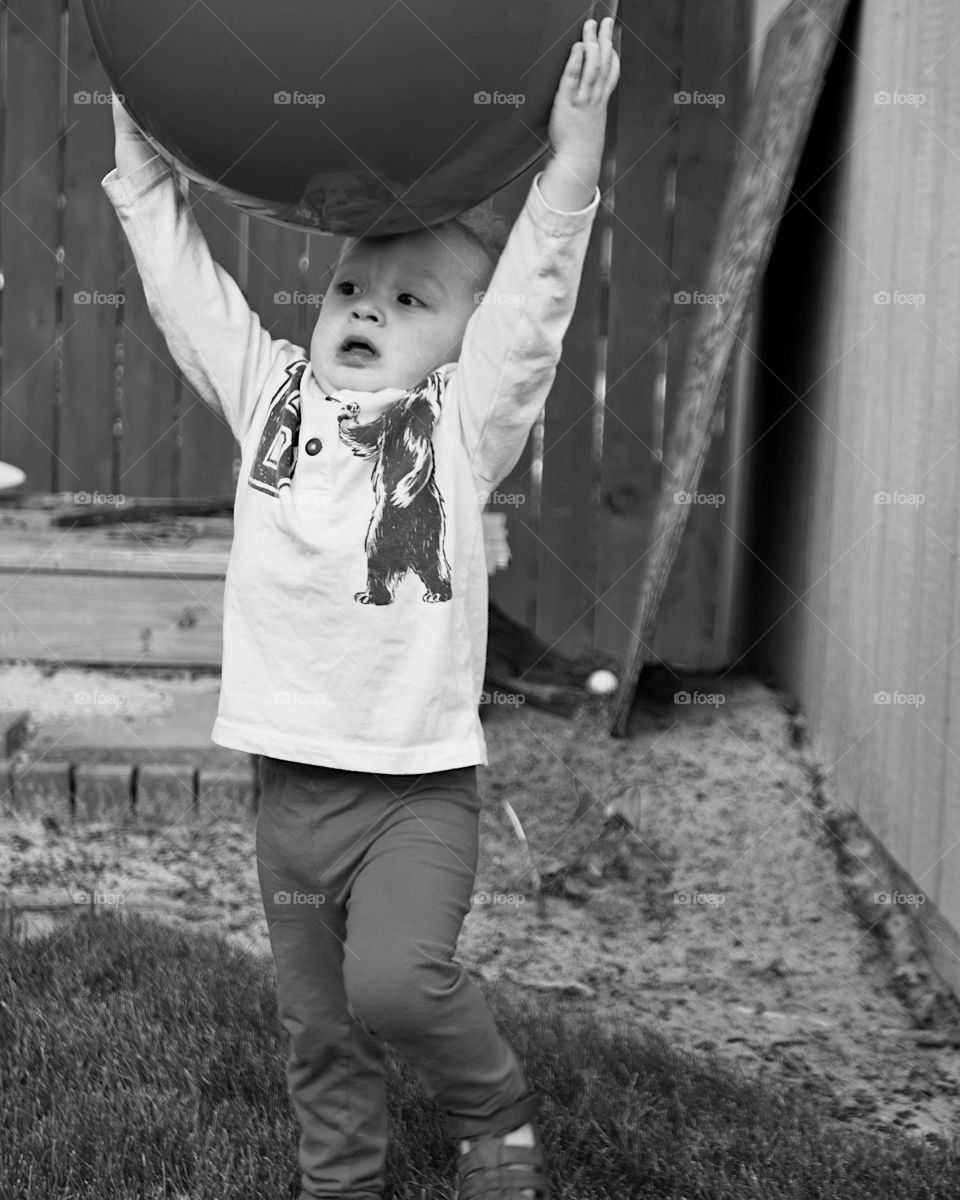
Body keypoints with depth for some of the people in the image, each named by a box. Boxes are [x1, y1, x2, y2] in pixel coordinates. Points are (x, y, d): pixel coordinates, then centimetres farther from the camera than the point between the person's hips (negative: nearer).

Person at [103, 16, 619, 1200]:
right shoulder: (270, 394, 6)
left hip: (419, 784, -4)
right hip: (290, 781, 4)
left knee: (395, 981, -23)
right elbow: (177, 267, 5)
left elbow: (535, 285, -14)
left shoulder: (465, 422, -3)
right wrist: (142, 143, -2)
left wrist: (573, 152, -23)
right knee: (319, 1038, 12)